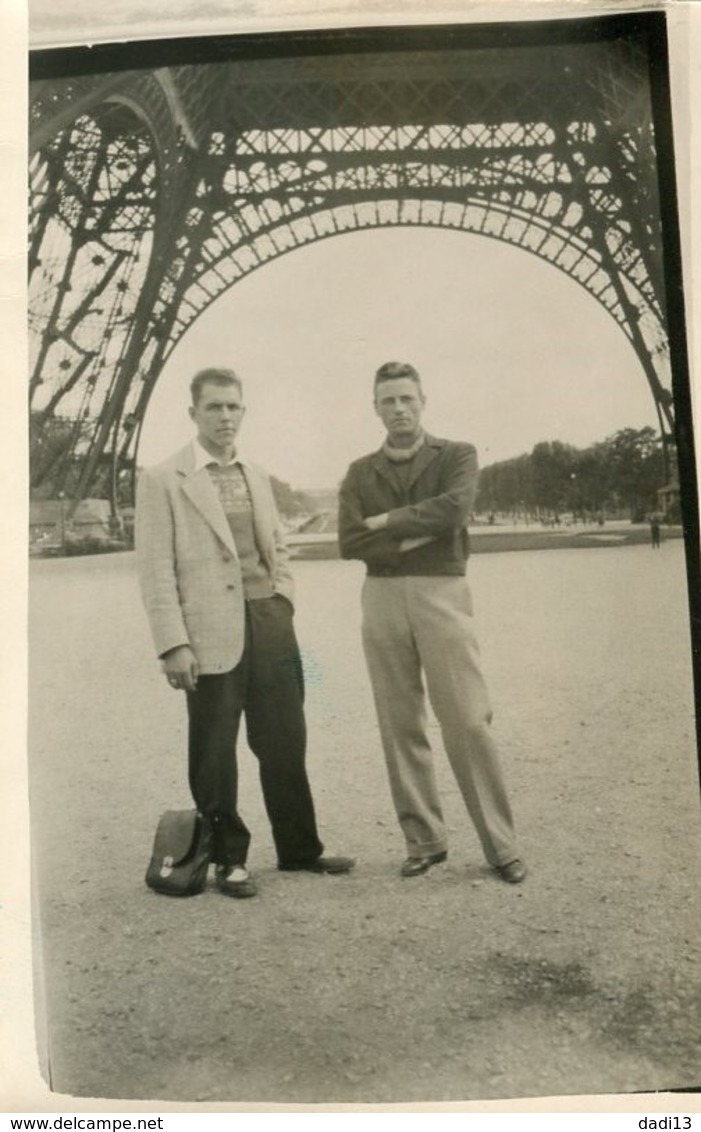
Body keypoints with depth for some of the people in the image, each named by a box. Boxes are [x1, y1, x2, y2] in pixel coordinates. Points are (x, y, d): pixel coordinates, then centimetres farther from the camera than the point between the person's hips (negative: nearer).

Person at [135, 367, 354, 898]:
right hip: (211, 632, -5)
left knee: (285, 743, 11)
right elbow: (156, 569, -8)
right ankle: (228, 859, 22)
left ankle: (299, 847, 27)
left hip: (269, 622, 5)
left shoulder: (257, 476, 15)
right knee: (214, 753, 5)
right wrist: (173, 644, -13)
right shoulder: (162, 480, -3)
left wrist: (283, 598, 10)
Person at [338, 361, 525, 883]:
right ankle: (424, 839, 18)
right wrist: (414, 538, -10)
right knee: (400, 725, 6)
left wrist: (388, 521, -7)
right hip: (382, 599, 3)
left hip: (442, 594, -3)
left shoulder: (457, 455, 4)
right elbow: (350, 542, -2)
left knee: (469, 721, -5)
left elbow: (454, 508, -16)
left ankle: (501, 844, 8)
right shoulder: (360, 472, 11)